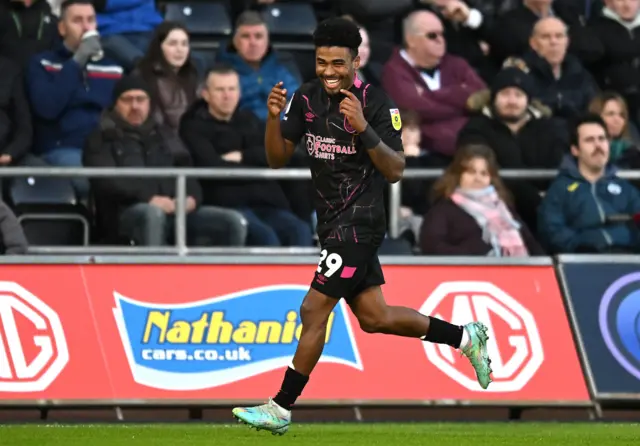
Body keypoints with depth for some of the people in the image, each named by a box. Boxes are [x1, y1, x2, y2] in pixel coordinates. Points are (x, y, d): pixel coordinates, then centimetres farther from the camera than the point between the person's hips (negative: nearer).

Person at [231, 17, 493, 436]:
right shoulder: (306, 98, 2)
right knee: (375, 317, 15)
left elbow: (395, 170, -19)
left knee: (314, 310, -9)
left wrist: (363, 129, -33)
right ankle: (466, 337, 31)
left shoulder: (377, 103, -16)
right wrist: (274, 118, -15)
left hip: (358, 224, -8)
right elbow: (278, 159, 3)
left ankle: (281, 408, -2)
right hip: (334, 223, 8)